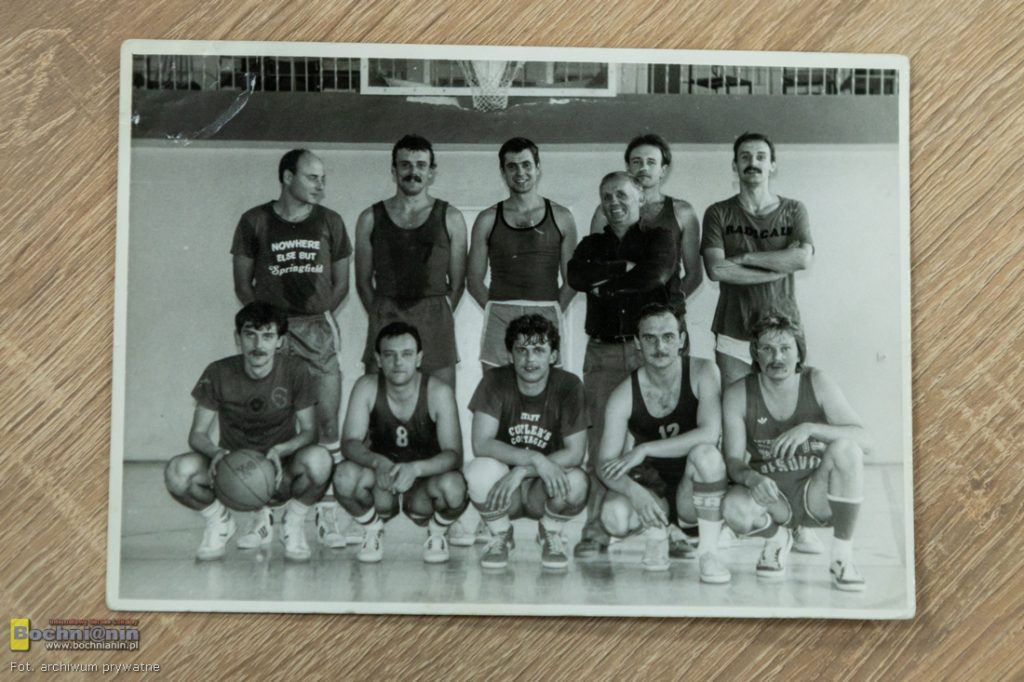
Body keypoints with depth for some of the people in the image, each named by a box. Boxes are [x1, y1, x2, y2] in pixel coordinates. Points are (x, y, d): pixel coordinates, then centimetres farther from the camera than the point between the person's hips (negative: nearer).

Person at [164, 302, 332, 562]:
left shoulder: (295, 372, -10)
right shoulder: (218, 373, -8)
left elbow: (310, 430, -6)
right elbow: (197, 434, -4)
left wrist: (281, 450, -27)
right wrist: (217, 452, -27)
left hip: (281, 475, -1)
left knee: (318, 458, -36)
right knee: (177, 471, -29)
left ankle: (293, 522, -2)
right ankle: (219, 520, 6)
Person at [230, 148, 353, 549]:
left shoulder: (330, 223, 9)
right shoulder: (255, 222, 4)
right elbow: (243, 283, 8)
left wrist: (321, 318, 1)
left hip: (318, 328, 1)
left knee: (327, 423, -2)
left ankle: (326, 514, 6)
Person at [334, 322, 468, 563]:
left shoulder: (439, 392, -16)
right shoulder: (366, 388, -10)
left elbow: (454, 454, -22)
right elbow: (350, 443, -18)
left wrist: (416, 468, -41)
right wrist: (378, 462, -40)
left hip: (424, 483, -1)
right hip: (380, 483, 1)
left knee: (453, 485, -35)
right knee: (344, 474, -30)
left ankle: (437, 532, 2)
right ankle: (372, 528, 3)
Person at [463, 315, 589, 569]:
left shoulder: (568, 386, -11)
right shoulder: (496, 381, -10)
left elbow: (575, 453, -15)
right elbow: (481, 443, -20)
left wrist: (521, 472, -25)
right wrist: (536, 459, -32)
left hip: (545, 491, 0)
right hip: (503, 492, 0)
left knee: (576, 480, -32)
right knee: (480, 469, -32)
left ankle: (550, 534, 4)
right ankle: (500, 535, 0)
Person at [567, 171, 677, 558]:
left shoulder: (659, 239, 12)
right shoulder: (592, 245, 20)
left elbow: (654, 275, -10)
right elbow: (576, 276, -2)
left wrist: (605, 283, -1)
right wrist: (625, 267, -6)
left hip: (649, 349, -2)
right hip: (602, 352, 2)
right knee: (600, 442, -4)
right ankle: (595, 530, -2)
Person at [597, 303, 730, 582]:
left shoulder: (702, 372, -12)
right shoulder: (624, 395, -9)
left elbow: (710, 433, -27)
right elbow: (605, 465, -13)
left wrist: (645, 449, -28)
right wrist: (633, 491, -35)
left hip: (692, 492, -1)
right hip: (652, 489, 1)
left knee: (705, 452, -34)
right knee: (613, 516, -30)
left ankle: (708, 551, -19)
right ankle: (657, 533, 6)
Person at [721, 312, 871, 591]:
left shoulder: (817, 382, -10)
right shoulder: (738, 395, -8)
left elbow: (864, 441, -19)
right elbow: (734, 460, -10)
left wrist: (810, 428, -35)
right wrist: (752, 478, -34)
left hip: (818, 495, 0)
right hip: (771, 498, 0)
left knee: (845, 448, -29)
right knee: (734, 508, -33)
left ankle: (843, 556, -15)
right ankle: (777, 539, 6)